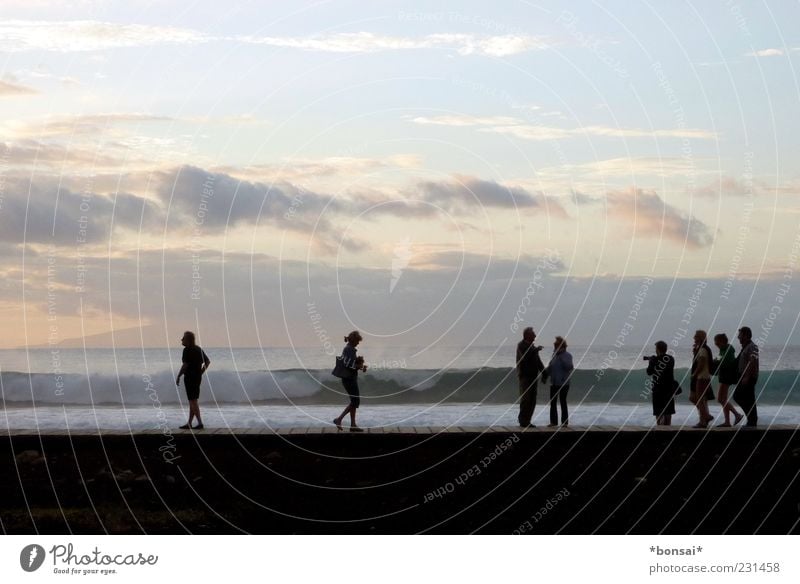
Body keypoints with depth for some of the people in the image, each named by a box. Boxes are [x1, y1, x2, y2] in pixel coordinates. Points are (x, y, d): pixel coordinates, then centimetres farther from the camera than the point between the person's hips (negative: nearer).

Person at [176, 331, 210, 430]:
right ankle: (189, 424, 18)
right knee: (193, 401, 13)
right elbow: (208, 361, 16)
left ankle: (200, 423, -12)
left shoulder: (187, 350, -14)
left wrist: (178, 377, -12)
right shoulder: (199, 349, 12)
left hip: (190, 377, -9)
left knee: (193, 401, -6)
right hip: (198, 377, 9)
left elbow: (185, 365, -19)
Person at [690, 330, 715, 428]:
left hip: (702, 378, -10)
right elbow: (695, 363, 19)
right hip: (699, 378, 10)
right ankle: (706, 416, 15)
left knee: (700, 400, -5)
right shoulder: (699, 349, 15)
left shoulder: (702, 350, -16)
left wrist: (694, 375, -11)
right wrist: (694, 352, 6)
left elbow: (700, 365, -20)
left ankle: (702, 421, -1)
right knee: (692, 398, 13)